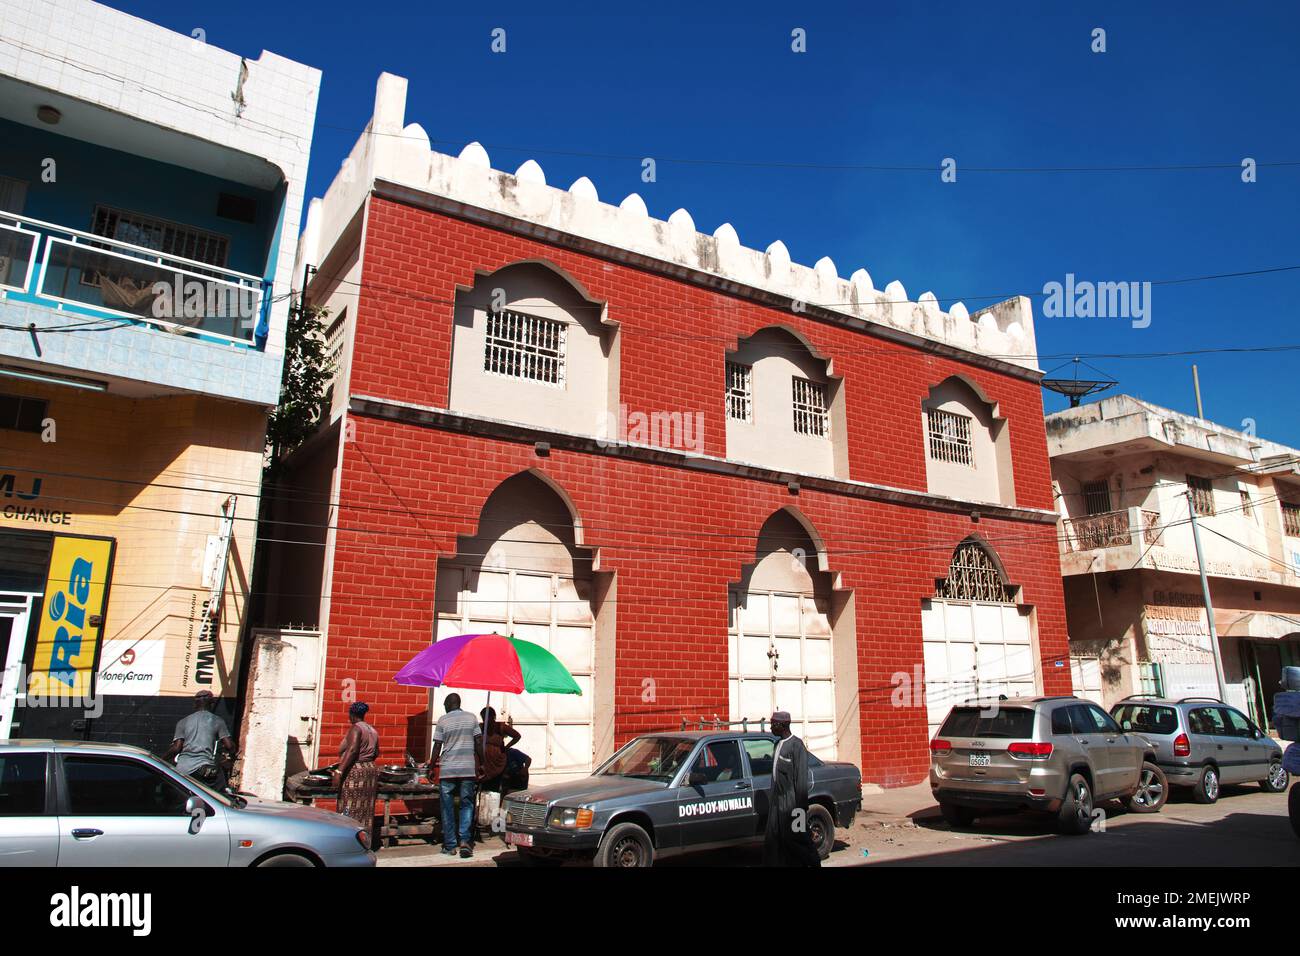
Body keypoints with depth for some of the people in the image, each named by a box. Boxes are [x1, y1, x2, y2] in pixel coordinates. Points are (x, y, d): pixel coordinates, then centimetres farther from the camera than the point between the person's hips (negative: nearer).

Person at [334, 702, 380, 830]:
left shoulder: (356, 728, -9)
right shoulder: (372, 730, 15)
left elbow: (352, 750, -21)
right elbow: (376, 753, 19)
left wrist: (339, 771, -24)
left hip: (355, 772, -8)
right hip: (371, 771, 8)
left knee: (350, 811, -4)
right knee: (366, 810, 10)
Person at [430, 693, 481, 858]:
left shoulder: (443, 720, 0)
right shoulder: (471, 718, 6)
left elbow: (437, 747, -1)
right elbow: (478, 743, 5)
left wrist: (431, 767, 9)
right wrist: (481, 764, 13)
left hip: (447, 770, -1)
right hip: (468, 769, 1)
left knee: (448, 808, 8)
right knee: (467, 804, 9)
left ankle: (450, 845, 10)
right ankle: (464, 840, -6)